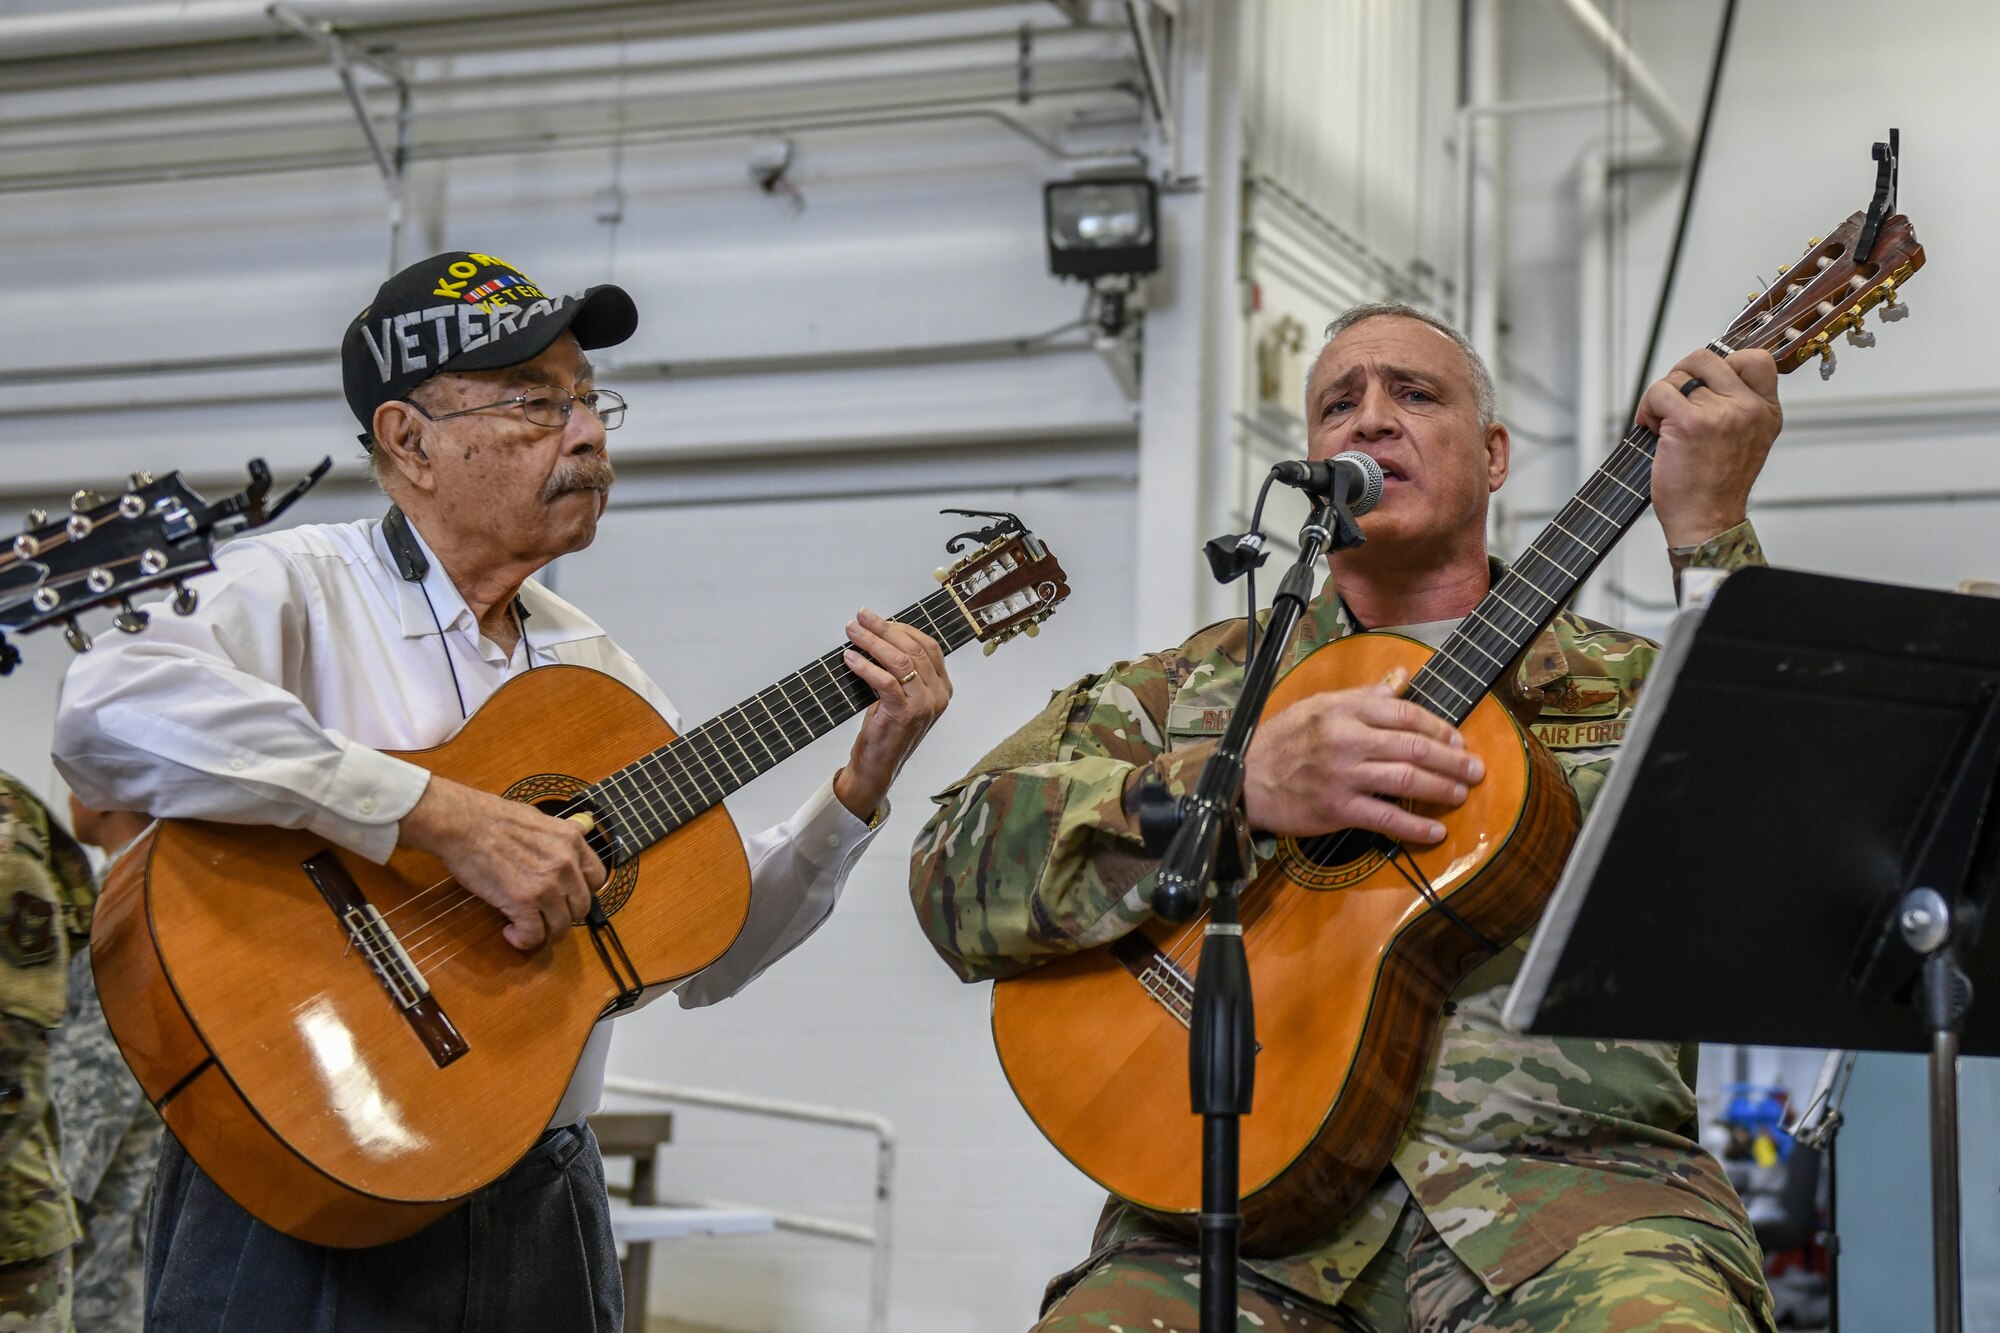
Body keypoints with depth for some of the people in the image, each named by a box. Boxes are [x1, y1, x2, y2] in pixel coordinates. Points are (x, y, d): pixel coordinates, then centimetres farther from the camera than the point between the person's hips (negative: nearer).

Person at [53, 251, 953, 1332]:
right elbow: (110, 714, -31)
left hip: (543, 1208, 6)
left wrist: (862, 784, 1)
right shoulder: (298, 588, -8)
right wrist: (448, 817, -30)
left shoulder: (588, 662, 12)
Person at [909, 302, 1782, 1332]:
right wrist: (1244, 785, -11)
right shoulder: (1195, 683, 18)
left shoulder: (1625, 685, 19)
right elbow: (955, 871, 3)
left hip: (1564, 1172, 0)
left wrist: (1711, 535, -6)